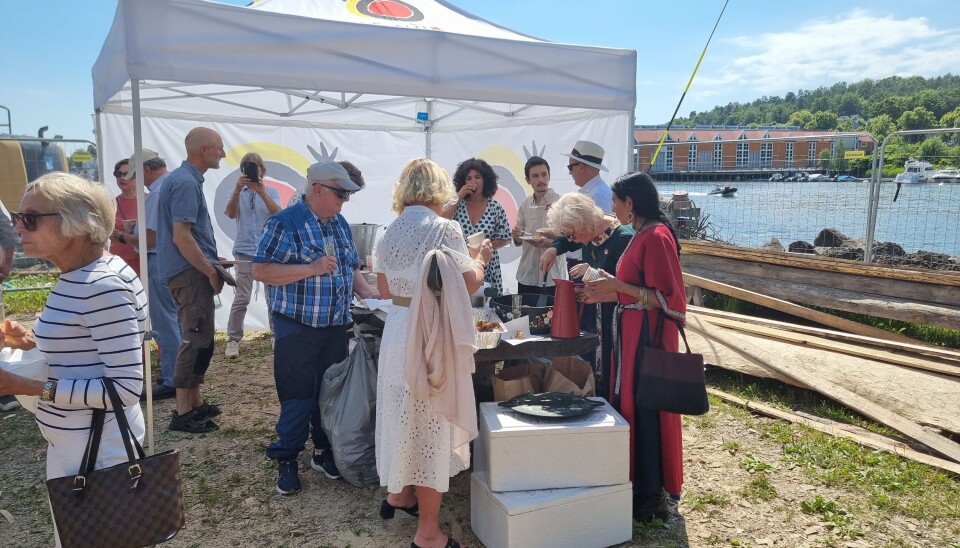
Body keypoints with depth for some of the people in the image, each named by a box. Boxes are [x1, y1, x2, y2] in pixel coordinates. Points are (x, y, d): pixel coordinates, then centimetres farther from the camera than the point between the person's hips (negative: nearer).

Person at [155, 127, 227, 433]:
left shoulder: (186, 179, 15)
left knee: (196, 339, 16)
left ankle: (195, 403, 25)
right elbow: (181, 237, -23)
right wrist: (211, 272, -17)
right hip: (191, 272, -10)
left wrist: (211, 262, 20)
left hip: (192, 270, 10)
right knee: (197, 341, -6)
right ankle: (183, 413, 1)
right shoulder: (186, 182, -16)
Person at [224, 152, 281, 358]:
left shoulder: (271, 191, 8)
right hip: (245, 252, -1)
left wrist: (262, 192, -24)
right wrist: (237, 190, -24)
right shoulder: (238, 192, 8)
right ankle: (233, 340, 5)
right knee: (241, 299, -4)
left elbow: (278, 214, -9)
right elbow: (231, 214, -9)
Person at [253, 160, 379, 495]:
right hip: (298, 327, -7)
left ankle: (324, 451, 30)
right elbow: (261, 271, -18)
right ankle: (287, 461, 17)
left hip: (336, 327, 7)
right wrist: (311, 269, -25)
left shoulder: (340, 224, 10)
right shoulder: (286, 223, -12)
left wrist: (366, 293, 3)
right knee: (297, 396, 1)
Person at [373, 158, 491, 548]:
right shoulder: (444, 228, -12)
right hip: (433, 333, -6)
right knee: (431, 419, 1)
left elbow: (385, 289, 12)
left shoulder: (390, 233, 6)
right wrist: (480, 257, 7)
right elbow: (469, 283, -11)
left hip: (398, 327, 7)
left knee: (405, 412, 23)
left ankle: (398, 492, 42)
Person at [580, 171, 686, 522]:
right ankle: (641, 485, 30)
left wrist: (618, 285, -19)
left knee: (646, 413, 0)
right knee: (629, 406, 15)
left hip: (648, 335, -10)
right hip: (633, 333, 10)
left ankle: (652, 497, 15)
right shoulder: (642, 235, 12)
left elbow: (664, 297, -21)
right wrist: (606, 295, 14)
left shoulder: (657, 236, -17)